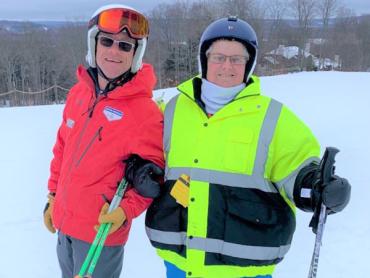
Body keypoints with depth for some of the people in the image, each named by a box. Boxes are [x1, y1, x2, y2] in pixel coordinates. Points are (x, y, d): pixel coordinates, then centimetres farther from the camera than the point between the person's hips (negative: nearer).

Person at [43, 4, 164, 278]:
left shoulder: (145, 112, -19)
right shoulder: (79, 92, 0)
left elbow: (154, 172, -12)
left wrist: (126, 211, -23)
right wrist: (53, 195, 15)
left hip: (102, 229, -6)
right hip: (64, 221, 6)